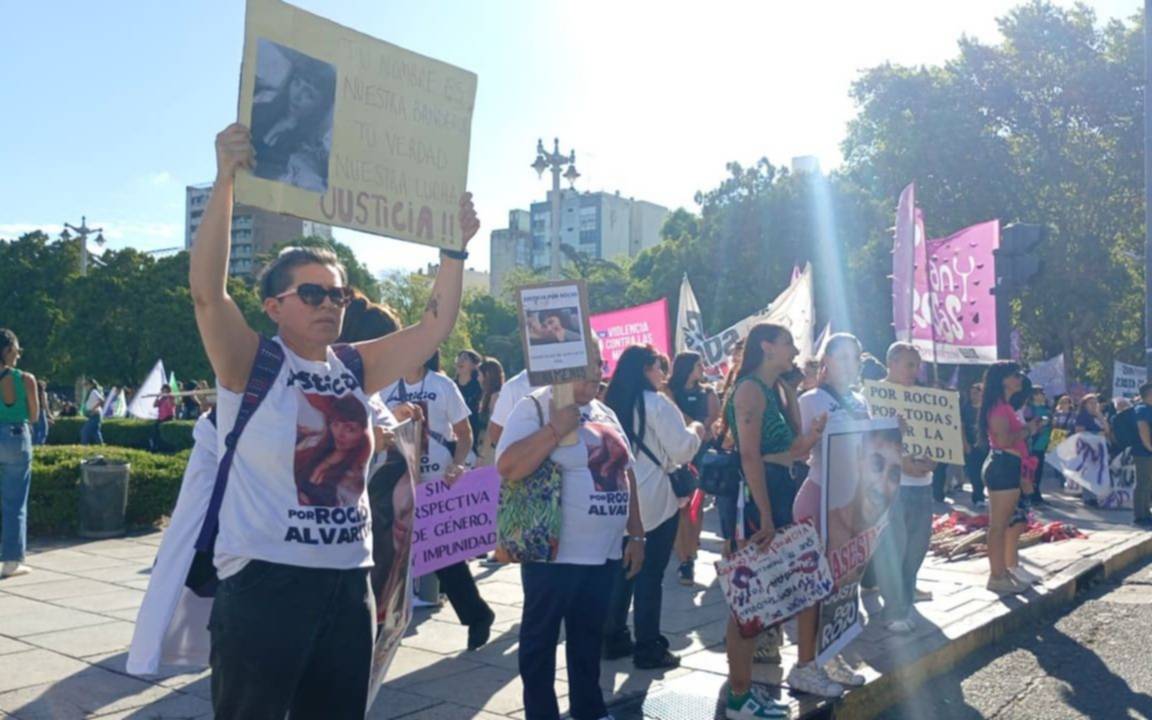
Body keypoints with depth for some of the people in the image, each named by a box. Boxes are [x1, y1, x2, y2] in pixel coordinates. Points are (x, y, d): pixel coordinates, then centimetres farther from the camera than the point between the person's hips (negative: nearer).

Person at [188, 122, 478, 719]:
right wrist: (225, 179, -28)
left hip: (348, 581, 5)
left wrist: (456, 248, 2)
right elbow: (206, 290, -21)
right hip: (265, 580, -5)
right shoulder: (251, 364, -6)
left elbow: (435, 327, 10)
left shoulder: (356, 369, 8)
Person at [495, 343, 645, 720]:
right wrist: (555, 430, -28)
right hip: (555, 554, -7)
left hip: (605, 551, 7)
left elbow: (624, 474, 17)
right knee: (541, 639, 8)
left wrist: (636, 534, 14)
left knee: (589, 638, 19)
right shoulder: (534, 407, -11)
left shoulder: (605, 413, 12)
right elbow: (508, 468, -22)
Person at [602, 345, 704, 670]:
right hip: (655, 500, -7)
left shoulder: (613, 404, 9)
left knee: (623, 569, 14)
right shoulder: (656, 402, -13)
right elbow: (682, 450, -13)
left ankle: (614, 638, 20)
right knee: (651, 573, -1)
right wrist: (695, 432, 6)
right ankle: (648, 648, 5)